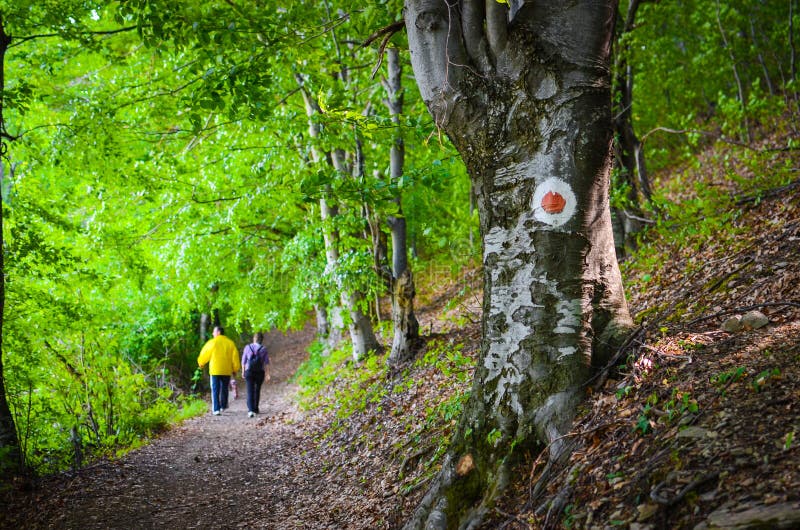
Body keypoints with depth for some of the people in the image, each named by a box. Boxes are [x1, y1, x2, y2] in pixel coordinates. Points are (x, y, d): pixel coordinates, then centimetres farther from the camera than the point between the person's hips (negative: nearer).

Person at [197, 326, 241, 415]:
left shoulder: (212, 342, -5)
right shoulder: (230, 343, 2)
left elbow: (205, 354, 5)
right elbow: (235, 357, 3)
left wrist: (201, 363, 25)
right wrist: (235, 369, 14)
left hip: (215, 370, -3)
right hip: (227, 371, 3)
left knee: (215, 390, 0)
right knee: (224, 389, 19)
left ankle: (216, 409, -8)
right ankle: (223, 406, 30)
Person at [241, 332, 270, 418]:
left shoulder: (247, 347, -2)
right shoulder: (263, 349, -5)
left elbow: (243, 361, 3)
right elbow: (266, 363, -6)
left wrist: (243, 372, 15)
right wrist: (267, 374, -1)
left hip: (249, 372, -1)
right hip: (260, 372, 1)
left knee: (250, 392, -4)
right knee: (257, 390, 20)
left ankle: (251, 410, -21)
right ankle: (255, 408, 30)